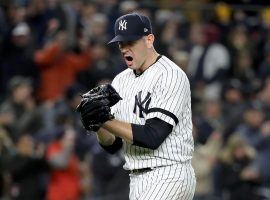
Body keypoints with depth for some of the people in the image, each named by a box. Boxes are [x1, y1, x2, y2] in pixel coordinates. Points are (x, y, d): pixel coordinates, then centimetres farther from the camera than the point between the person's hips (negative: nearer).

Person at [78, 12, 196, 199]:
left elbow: (152, 137, -21)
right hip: (137, 179, 8)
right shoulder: (122, 80, 13)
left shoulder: (171, 76, -11)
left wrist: (105, 119, -18)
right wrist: (96, 124, -11)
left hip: (169, 175, -8)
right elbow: (112, 145, 11)